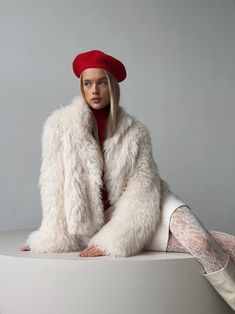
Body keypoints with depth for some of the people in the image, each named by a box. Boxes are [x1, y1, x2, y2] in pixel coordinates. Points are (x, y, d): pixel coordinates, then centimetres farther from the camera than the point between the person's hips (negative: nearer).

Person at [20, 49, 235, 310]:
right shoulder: (60, 125, -4)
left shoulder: (136, 132, -2)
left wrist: (112, 239, -21)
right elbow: (55, 186, -7)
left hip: (136, 216, 2)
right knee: (200, 243, -22)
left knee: (198, 239, -29)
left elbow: (143, 188, -11)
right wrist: (53, 238, -13)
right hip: (101, 219, -2)